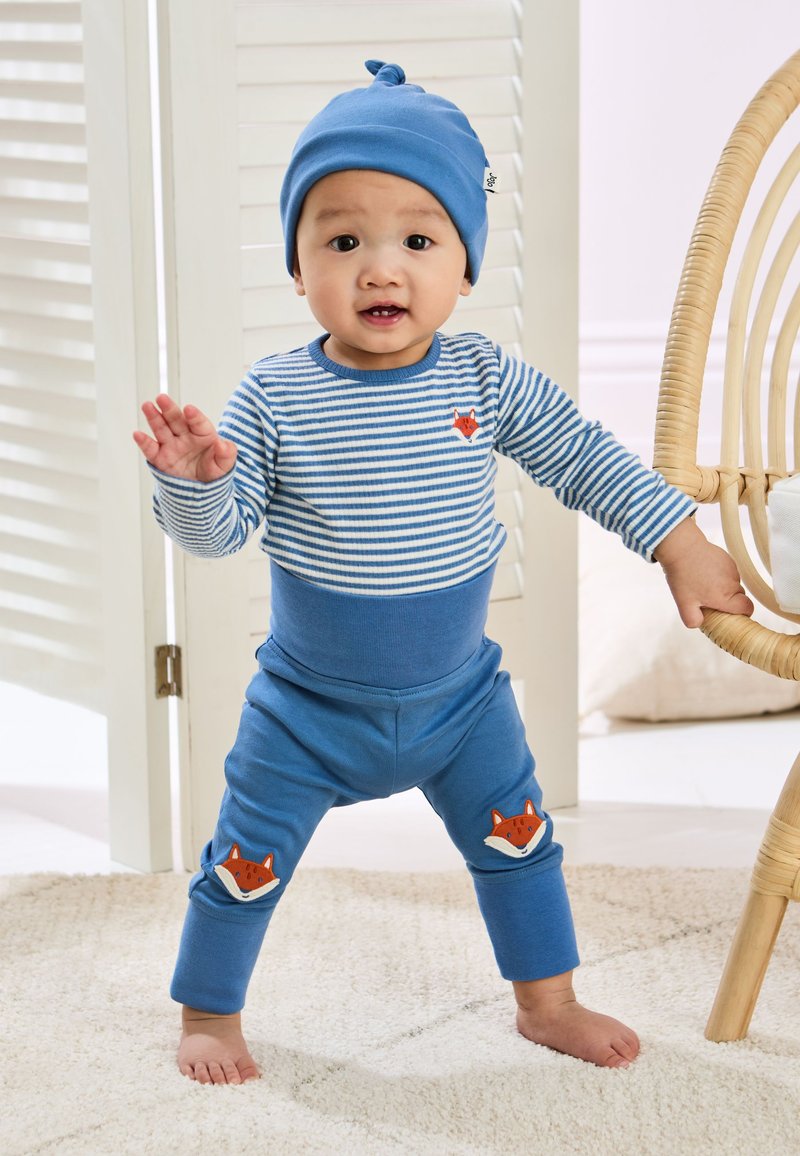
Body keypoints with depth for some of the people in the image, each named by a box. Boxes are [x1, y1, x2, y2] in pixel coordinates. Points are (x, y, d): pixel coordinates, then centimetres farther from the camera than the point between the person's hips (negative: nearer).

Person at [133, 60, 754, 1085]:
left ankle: (547, 1002, 34)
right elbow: (217, 532, -16)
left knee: (516, 839, 13)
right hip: (309, 704, -2)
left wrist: (680, 546, -2)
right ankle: (208, 1012, 28)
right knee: (247, 862, 5)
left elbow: (584, 459, -2)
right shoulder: (272, 400, -18)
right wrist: (192, 480, -38)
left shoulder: (488, 382, -12)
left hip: (458, 692, 2)